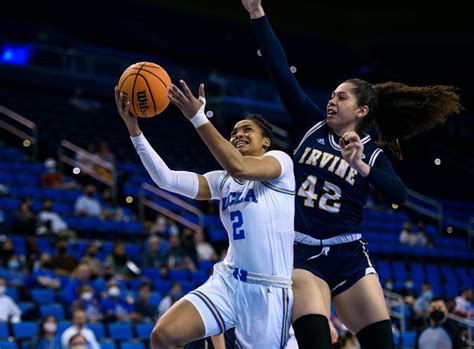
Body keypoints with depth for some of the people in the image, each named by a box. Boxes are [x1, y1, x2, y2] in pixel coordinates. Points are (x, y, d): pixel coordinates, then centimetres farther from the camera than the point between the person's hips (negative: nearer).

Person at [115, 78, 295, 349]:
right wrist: (134, 129, -7)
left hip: (269, 291, -5)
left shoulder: (280, 160, -1)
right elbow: (166, 178, 2)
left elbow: (239, 167, -23)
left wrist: (198, 117, -25)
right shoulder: (222, 181, 14)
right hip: (227, 282, 5)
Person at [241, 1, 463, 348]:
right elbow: (280, 70, 2)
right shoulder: (311, 125, 7)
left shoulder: (372, 153, 5)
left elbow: (399, 194, -14)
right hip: (302, 252, 0)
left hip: (348, 255, 0)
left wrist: (361, 166, -29)